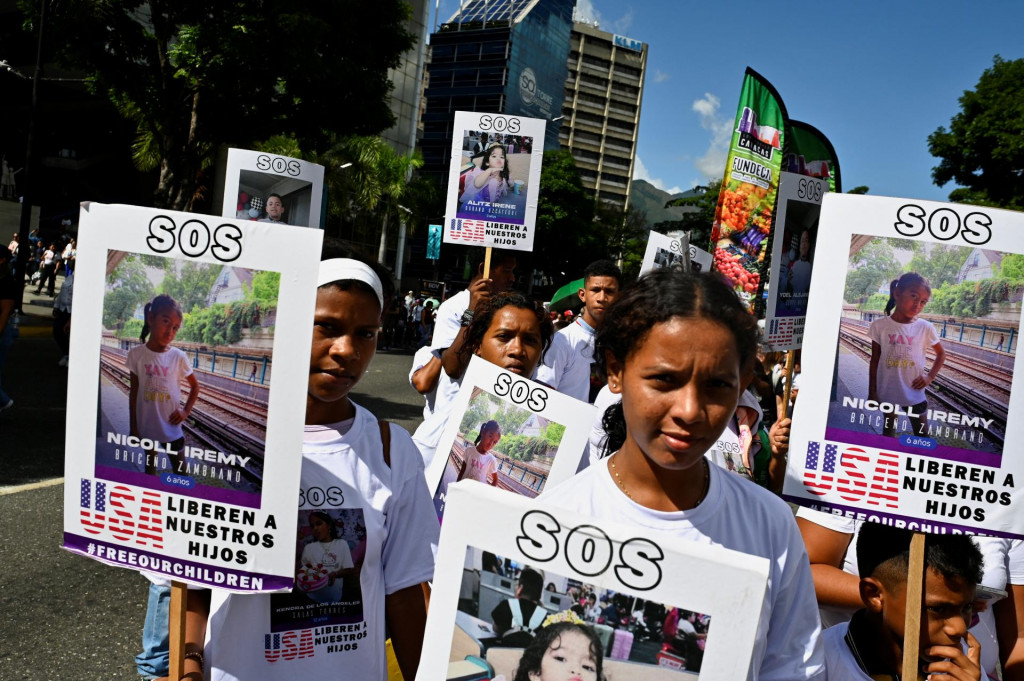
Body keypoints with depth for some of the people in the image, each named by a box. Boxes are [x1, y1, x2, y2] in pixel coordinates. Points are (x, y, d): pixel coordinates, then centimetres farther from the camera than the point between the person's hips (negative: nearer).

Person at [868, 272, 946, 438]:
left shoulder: (925, 328, -8)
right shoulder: (880, 325, -8)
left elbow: (941, 353, 9)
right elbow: (875, 360, -1)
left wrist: (930, 376, -4)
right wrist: (872, 391, -1)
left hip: (914, 393, 0)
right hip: (887, 393, 0)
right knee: (888, 432, 16)